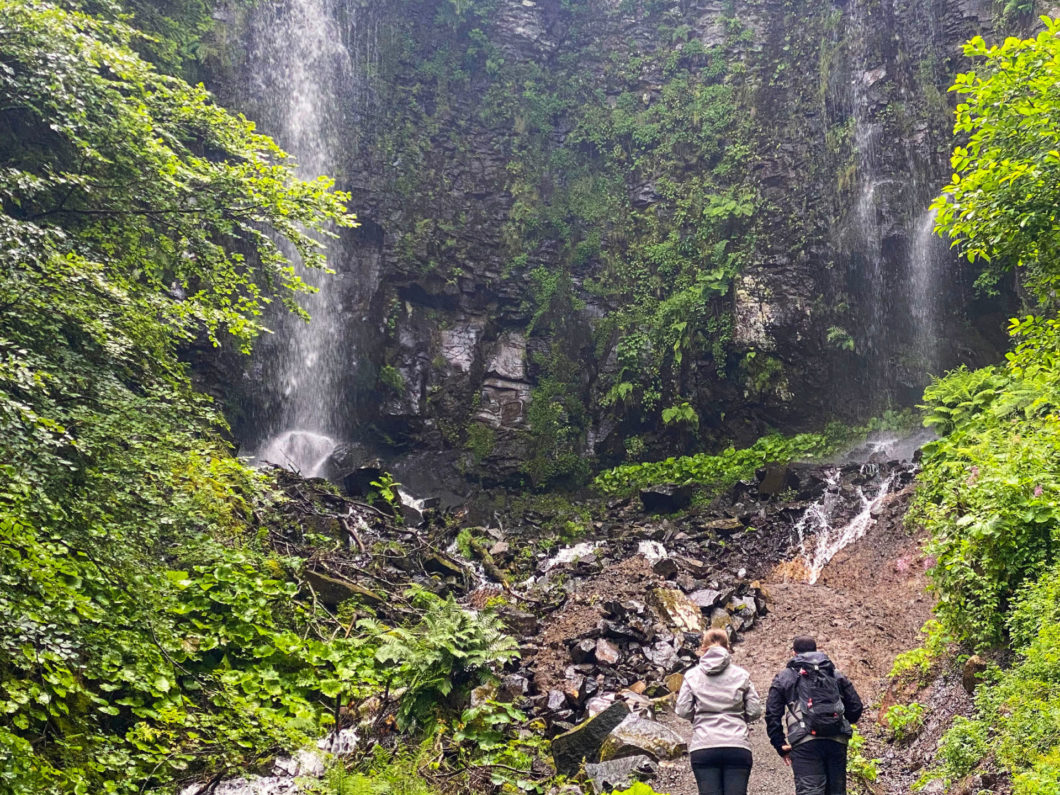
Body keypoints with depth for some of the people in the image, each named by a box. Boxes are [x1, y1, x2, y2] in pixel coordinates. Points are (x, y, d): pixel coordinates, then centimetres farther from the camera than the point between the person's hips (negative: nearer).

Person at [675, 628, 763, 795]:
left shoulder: (692, 676, 5)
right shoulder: (741, 675, 6)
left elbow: (683, 711, 3)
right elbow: (755, 711, 4)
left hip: (703, 749, 0)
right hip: (737, 747, 0)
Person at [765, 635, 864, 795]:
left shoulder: (783, 678, 14)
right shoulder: (836, 675, 22)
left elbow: (772, 714, 6)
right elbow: (856, 707, 18)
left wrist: (780, 745, 11)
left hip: (805, 743, -3)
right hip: (837, 741, 3)